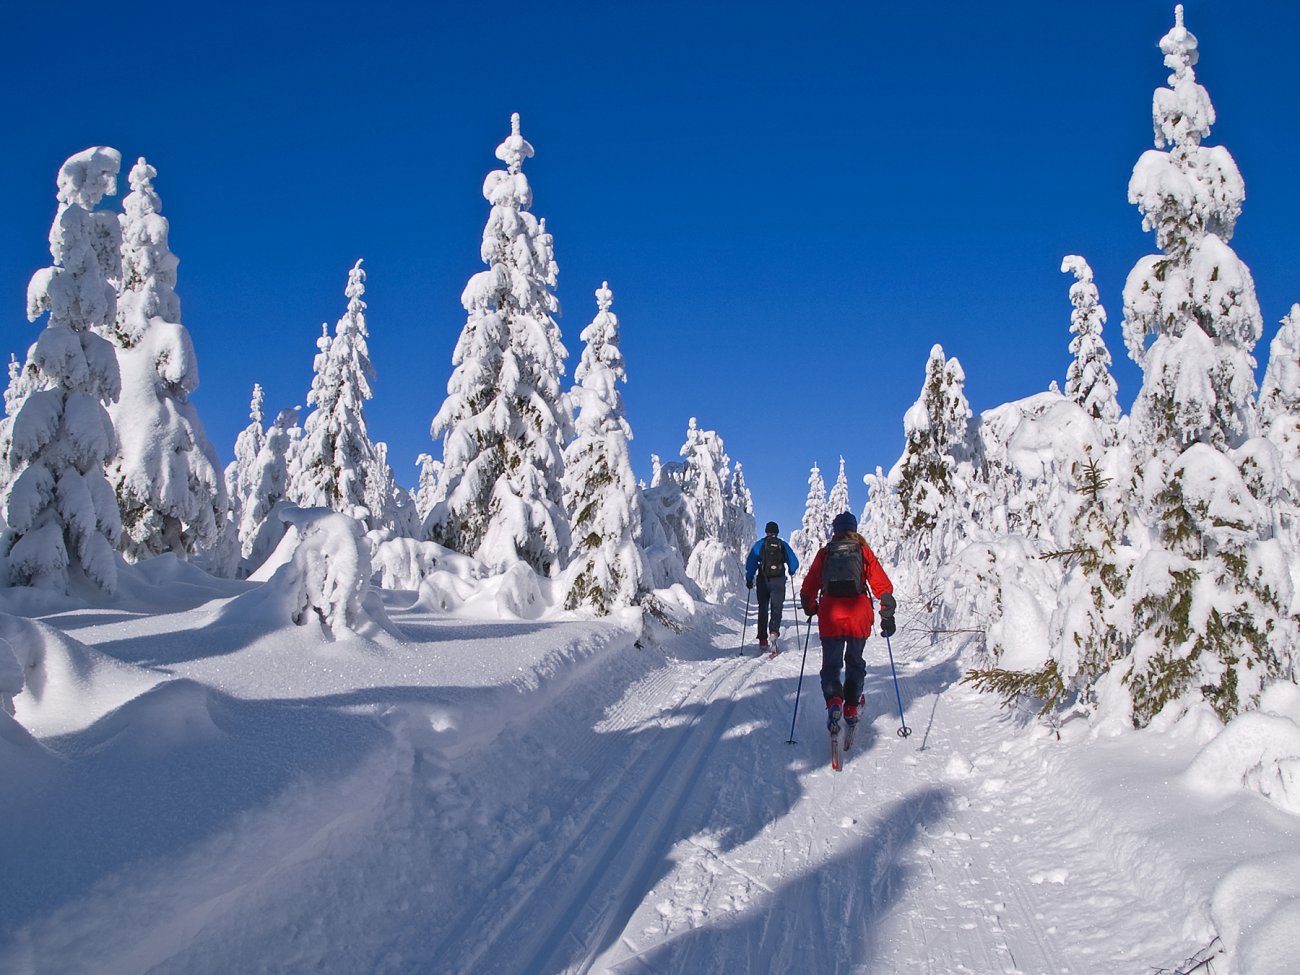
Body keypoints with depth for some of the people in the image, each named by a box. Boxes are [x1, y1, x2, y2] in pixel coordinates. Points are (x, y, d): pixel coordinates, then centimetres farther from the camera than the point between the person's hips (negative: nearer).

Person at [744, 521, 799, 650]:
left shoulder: (759, 544, 1)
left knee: (763, 608, 9)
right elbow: (794, 562, 7)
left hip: (763, 581, 0)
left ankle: (762, 639, 5)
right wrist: (791, 573, 27)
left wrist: (749, 579, 4)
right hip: (778, 581, 0)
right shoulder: (783, 545, 3)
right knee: (776, 607, 4)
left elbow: (750, 563, -4)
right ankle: (774, 631, -21)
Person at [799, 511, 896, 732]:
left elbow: (808, 588, 12)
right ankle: (851, 708, 19)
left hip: (830, 618, 0)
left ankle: (833, 699, -17)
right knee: (855, 662, 18)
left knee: (831, 664, 8)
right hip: (858, 617, 0)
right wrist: (888, 616, 10)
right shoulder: (864, 552, 8)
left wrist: (811, 609, 29)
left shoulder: (824, 553, 10)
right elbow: (882, 585, 4)